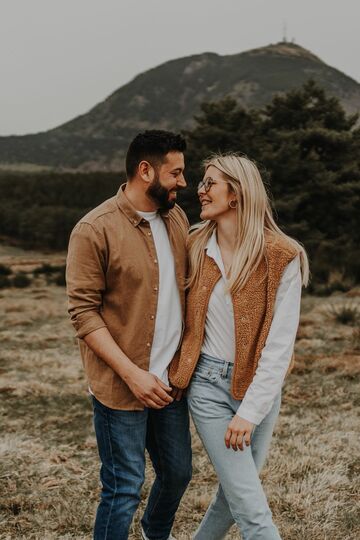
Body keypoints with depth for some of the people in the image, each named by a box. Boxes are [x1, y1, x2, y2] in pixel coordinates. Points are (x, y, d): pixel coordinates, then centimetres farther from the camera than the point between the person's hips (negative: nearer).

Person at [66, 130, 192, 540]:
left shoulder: (176, 217, 6)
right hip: (120, 385, -7)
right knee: (124, 490, 1)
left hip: (169, 380, 7)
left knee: (178, 472, 20)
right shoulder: (95, 230, -15)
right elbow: (84, 313, -16)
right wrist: (132, 373, -21)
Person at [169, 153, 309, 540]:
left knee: (234, 492, 14)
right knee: (252, 509, -5)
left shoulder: (282, 257, -12)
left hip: (259, 386, 0)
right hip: (209, 384, 0)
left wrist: (250, 411, -17)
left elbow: (280, 344, -14)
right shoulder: (196, 247, -1)